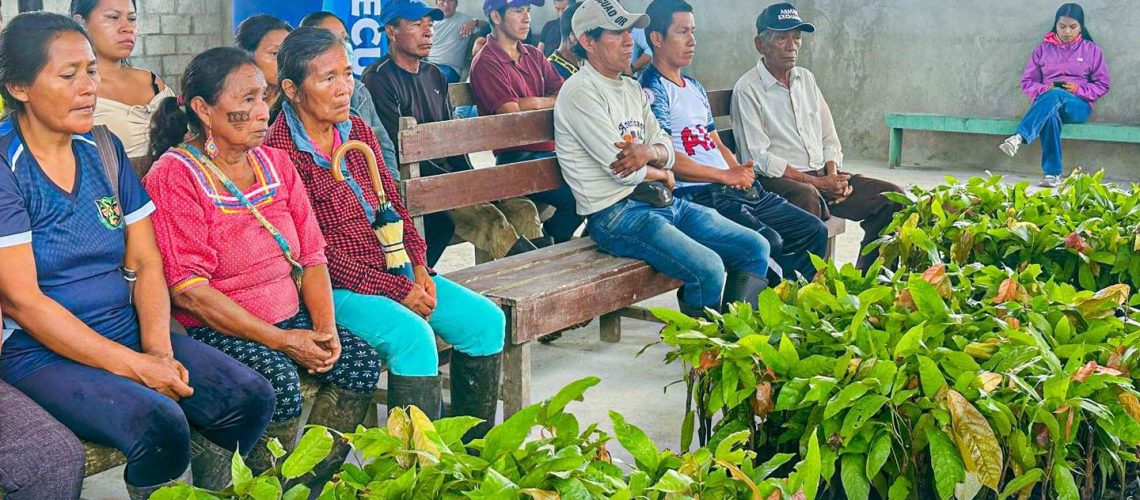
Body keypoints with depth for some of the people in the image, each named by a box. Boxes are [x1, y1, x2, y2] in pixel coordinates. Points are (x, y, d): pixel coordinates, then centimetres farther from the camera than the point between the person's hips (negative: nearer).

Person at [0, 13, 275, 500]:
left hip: (129, 333, 6)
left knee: (250, 396, -14)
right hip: (42, 353, -6)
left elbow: (146, 262, 8)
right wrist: (133, 367, -19)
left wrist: (158, 350, -10)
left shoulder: (104, 150, 9)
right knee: (158, 423, -31)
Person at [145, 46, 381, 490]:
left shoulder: (276, 163, 9)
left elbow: (312, 255, 9)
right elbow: (189, 290, -19)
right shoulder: (174, 177, -12)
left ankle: (313, 482, 2)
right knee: (280, 383, -30)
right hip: (214, 331, -7)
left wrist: (326, 327, -8)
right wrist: (282, 341, -20)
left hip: (290, 317, 7)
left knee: (361, 362, -12)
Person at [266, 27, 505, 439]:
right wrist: (395, 290, -18)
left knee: (485, 319, -5)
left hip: (393, 269, 8)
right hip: (331, 286, -8)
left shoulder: (357, 131, 12)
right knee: (411, 334, -31)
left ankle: (471, 448, 9)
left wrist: (417, 266, -3)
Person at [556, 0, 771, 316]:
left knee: (755, 248, 1)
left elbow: (667, 148, 14)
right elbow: (620, 167, -16)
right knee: (707, 268, -28)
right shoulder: (580, 92, -10)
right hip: (616, 213, -9)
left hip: (662, 203, 9)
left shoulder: (632, 88, 19)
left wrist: (651, 153, -11)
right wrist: (663, 174, 4)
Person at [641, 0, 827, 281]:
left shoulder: (695, 88, 23)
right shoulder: (651, 89, -7)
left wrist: (740, 171, 2)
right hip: (698, 195, -9)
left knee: (814, 230, 3)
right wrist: (726, 176, -14)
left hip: (735, 188, 9)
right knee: (769, 243, -28)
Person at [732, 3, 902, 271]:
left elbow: (828, 136, 18)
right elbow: (759, 157, -13)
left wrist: (833, 175, -3)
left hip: (822, 178, 7)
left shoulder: (806, 78, 17)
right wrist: (815, 182, -16)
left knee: (891, 197, -8)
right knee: (807, 197, -40)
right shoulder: (747, 89, -6)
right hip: (777, 180, -7)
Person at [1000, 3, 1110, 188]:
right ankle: (1052, 174, -46)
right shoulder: (1043, 49, 14)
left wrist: (1078, 90, -9)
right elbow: (1027, 82, 13)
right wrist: (1043, 90, -9)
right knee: (1050, 116, -40)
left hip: (1078, 106, -1)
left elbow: (1102, 85, 10)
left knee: (1056, 96, -39)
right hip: (1047, 101, 1)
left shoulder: (1091, 50, 12)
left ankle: (1019, 137, -58)